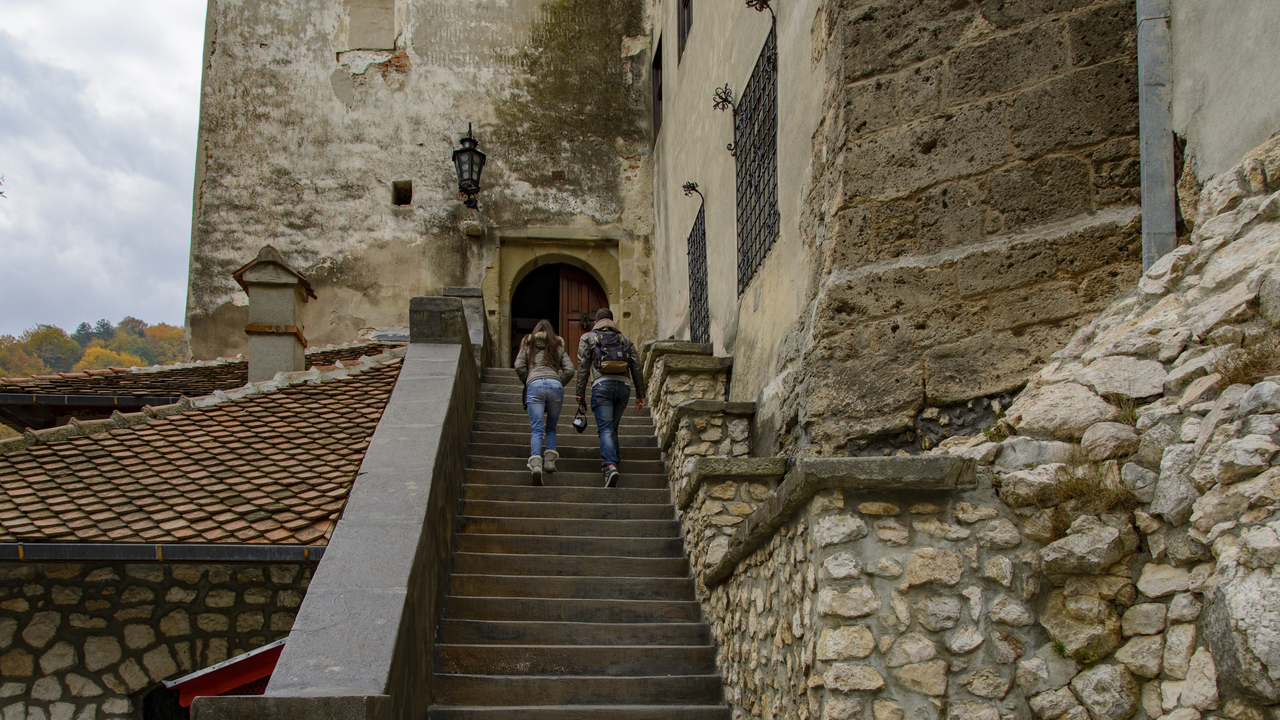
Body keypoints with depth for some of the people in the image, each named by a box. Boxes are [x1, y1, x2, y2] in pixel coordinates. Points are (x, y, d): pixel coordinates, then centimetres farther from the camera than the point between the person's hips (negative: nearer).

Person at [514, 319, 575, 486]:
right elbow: (569, 370, 10)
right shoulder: (558, 347, 24)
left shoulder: (528, 345, 23)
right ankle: (549, 461, 1)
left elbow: (519, 367, 8)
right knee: (551, 427, 17)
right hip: (555, 385, 1)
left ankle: (536, 464, -29)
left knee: (536, 429, -9)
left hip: (535, 385, -1)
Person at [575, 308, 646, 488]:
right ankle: (612, 461, 12)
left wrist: (580, 393, 5)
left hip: (602, 384, -3)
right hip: (623, 385, 3)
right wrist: (640, 395, 16)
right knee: (612, 427, 18)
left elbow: (583, 366, 6)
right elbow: (636, 368, 16)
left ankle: (610, 465, -29)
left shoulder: (588, 337, 16)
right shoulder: (625, 339, 23)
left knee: (606, 428, -11)